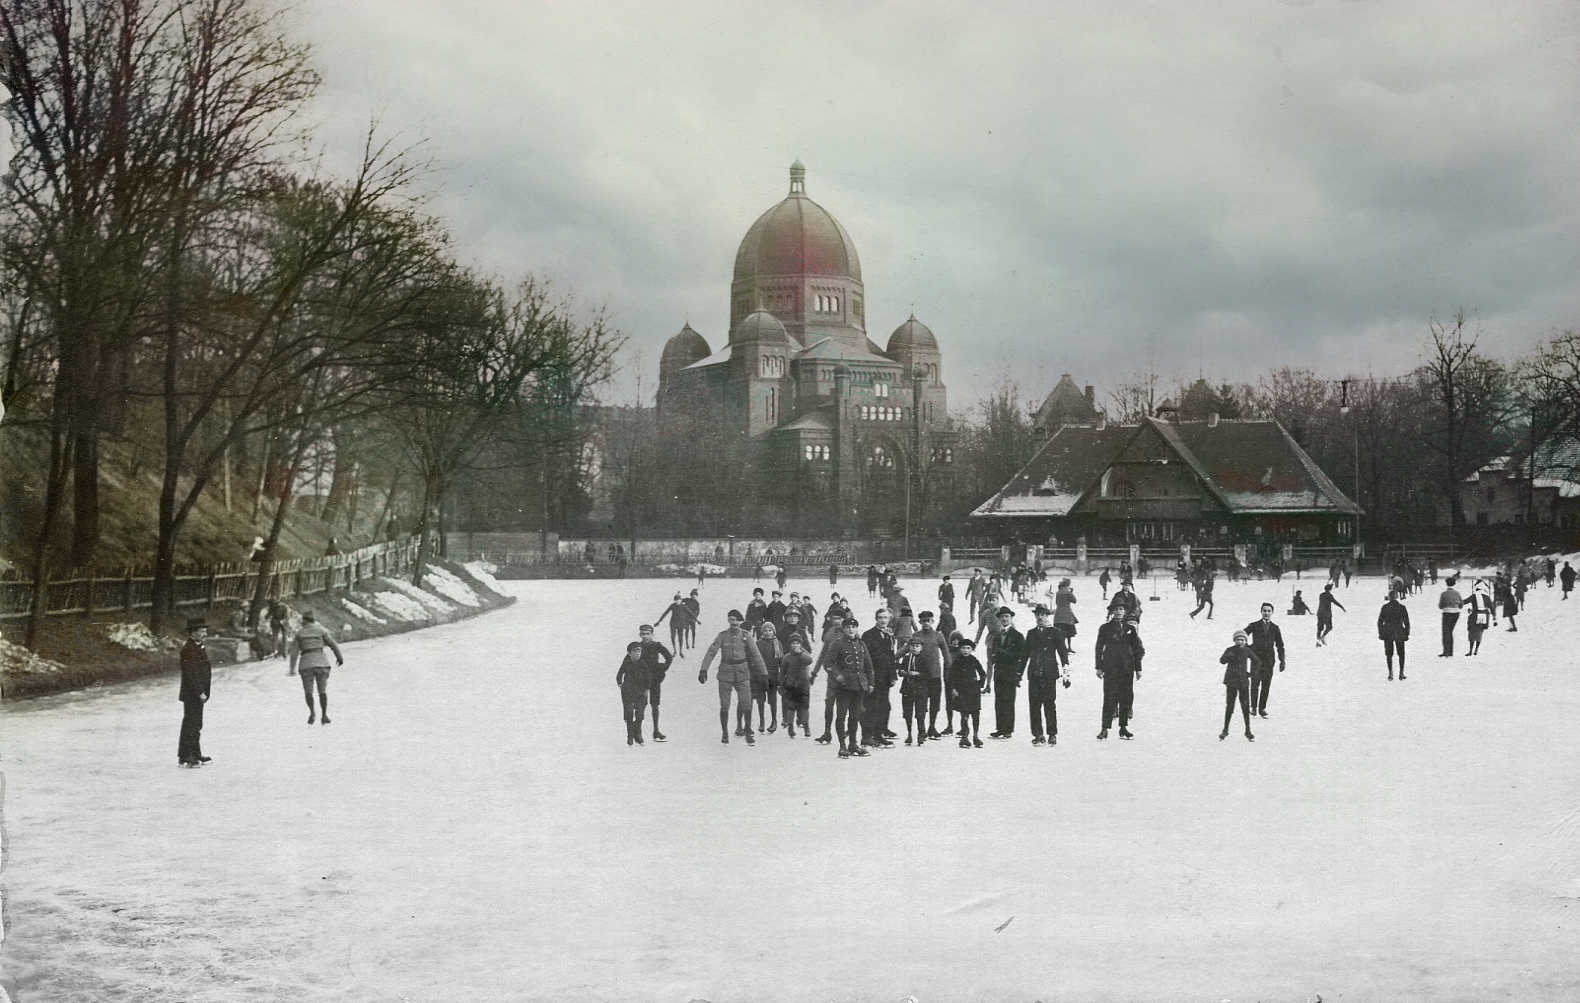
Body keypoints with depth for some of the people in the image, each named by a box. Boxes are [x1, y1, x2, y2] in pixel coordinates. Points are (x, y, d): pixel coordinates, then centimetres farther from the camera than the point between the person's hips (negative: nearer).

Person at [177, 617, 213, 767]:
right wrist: (200, 692, -22)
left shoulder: (200, 647, 14)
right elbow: (190, 674, -22)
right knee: (190, 724, -6)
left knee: (196, 725, 15)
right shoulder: (188, 649, -18)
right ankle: (184, 757, -2)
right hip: (192, 694, -10)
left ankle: (195, 754, 23)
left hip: (199, 694, 10)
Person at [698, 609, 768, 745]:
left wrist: (763, 673, 0)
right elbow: (711, 652, -9)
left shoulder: (746, 636, 1)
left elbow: (756, 655, 3)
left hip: (742, 673, 0)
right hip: (725, 672, 0)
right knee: (724, 705, 4)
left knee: (746, 704, -8)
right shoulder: (723, 635, -1)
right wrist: (704, 669, -20)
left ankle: (747, 733, 5)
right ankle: (724, 733, 19)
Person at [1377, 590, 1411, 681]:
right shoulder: (1401, 607, -3)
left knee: (1389, 654, 8)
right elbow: (1406, 622, -2)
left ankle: (1390, 674, 1)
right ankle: (1401, 673, 12)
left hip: (1387, 633, 0)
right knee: (1401, 654, 14)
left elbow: (1380, 621, -3)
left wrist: (1380, 633, 4)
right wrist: (1407, 633, 5)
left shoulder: (1385, 607, -4)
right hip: (1399, 633, 0)